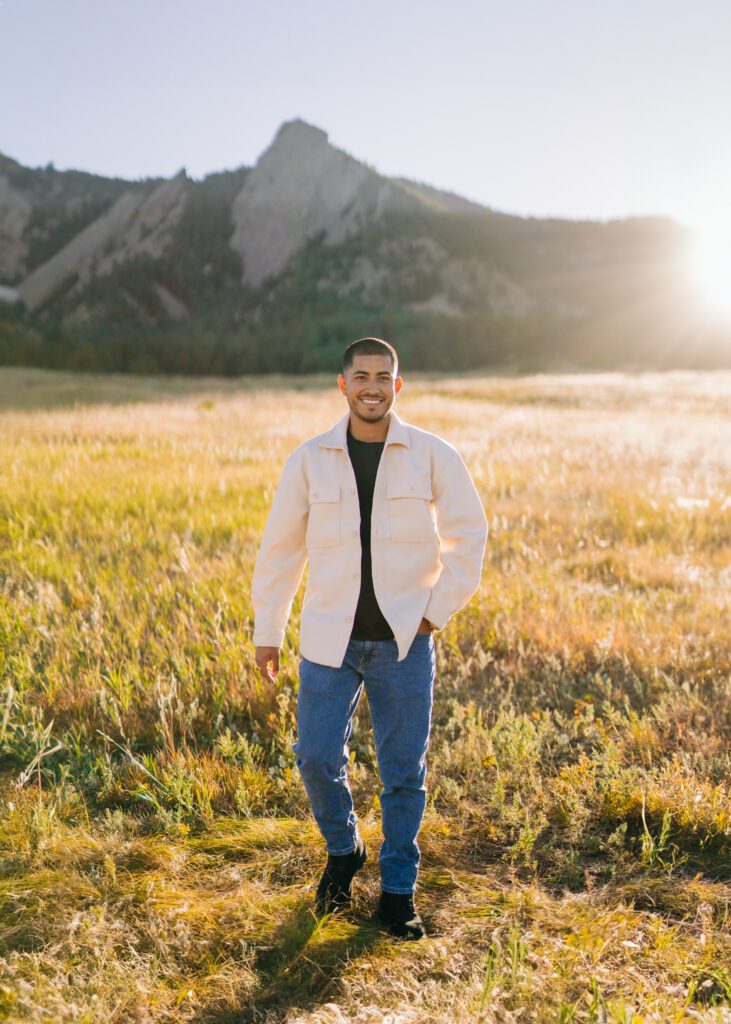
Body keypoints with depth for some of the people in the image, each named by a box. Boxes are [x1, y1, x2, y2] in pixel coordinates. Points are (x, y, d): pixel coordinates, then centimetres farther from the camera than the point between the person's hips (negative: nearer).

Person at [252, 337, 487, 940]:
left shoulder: (434, 456, -2)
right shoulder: (310, 460, 1)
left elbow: (469, 536, 4)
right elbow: (280, 548, 6)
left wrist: (437, 612, -2)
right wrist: (267, 631, 8)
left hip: (404, 643, -1)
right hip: (329, 640, 1)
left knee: (404, 771, 6)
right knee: (317, 757, 1)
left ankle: (399, 891, 26)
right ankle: (343, 852, 32)